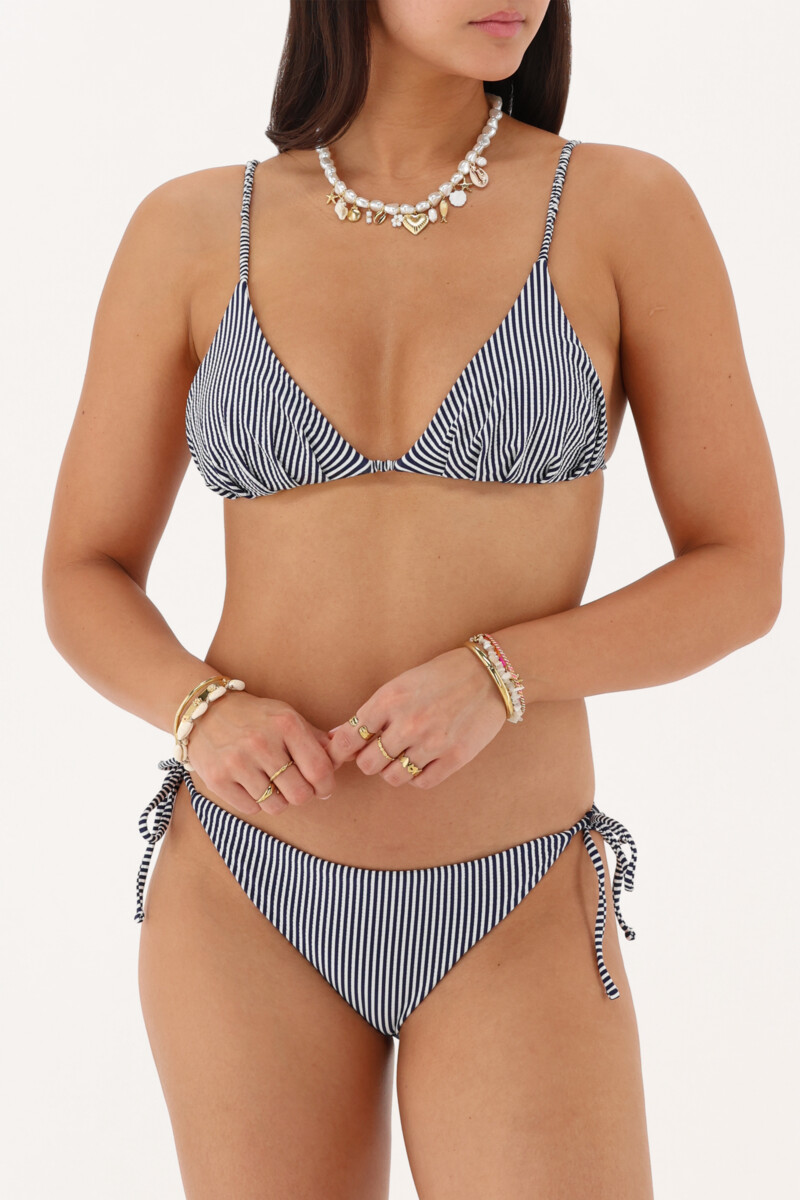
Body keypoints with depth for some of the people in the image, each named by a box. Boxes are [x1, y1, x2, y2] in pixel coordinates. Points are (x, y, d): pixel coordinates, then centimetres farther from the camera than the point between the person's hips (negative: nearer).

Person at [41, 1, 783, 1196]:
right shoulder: (189, 232, -1)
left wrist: (495, 677, -21)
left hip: (513, 923, -1)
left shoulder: (631, 204, -5)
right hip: (248, 898, 1)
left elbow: (745, 576, -3)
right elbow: (83, 584, 5)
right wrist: (205, 715, -18)